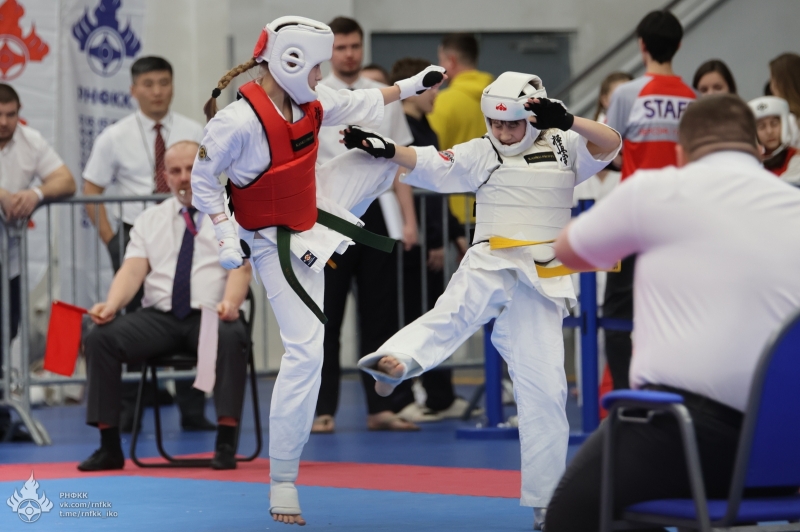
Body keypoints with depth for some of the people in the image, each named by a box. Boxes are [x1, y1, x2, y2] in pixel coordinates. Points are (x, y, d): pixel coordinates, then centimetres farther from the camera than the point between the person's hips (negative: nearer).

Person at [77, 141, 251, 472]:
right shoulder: (150, 221, 15)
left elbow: (240, 267, -9)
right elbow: (132, 270, 4)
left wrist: (230, 303, -31)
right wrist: (112, 304, -18)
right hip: (159, 318, 3)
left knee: (231, 337, -38)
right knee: (100, 337, -22)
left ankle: (226, 445, -32)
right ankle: (109, 447, -16)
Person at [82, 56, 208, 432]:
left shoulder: (193, 134, 6)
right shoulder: (115, 138, 1)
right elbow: (91, 189, 2)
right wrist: (108, 236, -5)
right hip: (133, 234, -1)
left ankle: (193, 411, 7)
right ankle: (128, 411, 8)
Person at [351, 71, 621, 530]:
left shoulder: (565, 148, 8)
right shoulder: (482, 154, 7)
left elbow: (610, 144, -7)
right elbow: (431, 165, -2)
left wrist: (567, 122, -24)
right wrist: (385, 150, -18)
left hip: (540, 285, 1)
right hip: (489, 268, -1)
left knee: (544, 390, 1)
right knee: (457, 311, -35)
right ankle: (396, 361, -66)